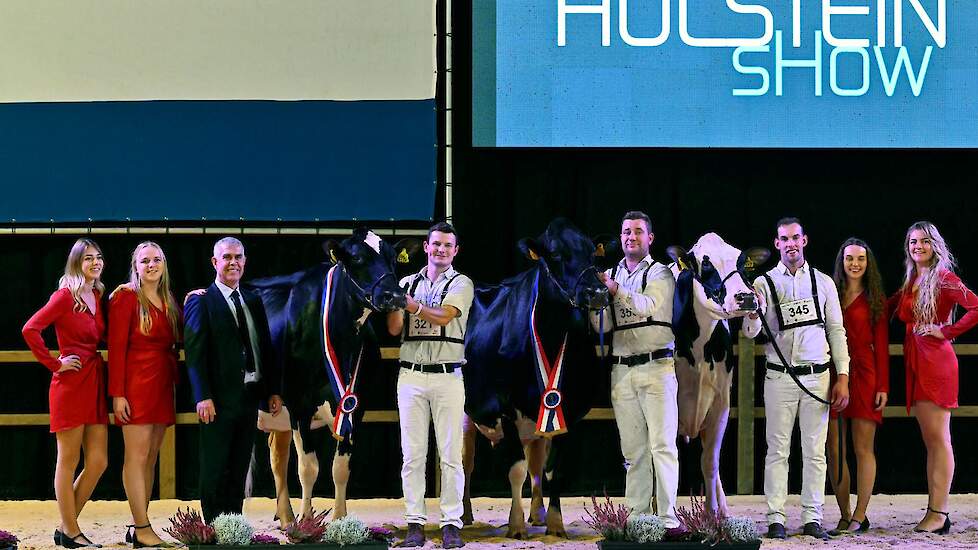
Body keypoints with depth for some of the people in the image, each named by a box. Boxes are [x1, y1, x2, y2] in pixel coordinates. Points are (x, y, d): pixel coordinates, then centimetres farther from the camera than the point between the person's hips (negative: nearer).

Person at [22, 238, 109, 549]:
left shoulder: (99, 296, 13)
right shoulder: (66, 296, -9)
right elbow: (31, 330, -18)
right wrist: (55, 364, -13)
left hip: (95, 383, 7)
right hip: (71, 384, -7)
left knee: (98, 462, 6)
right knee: (68, 462, 1)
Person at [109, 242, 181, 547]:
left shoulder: (168, 301, 16)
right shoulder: (126, 297, -5)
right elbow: (117, 347, -9)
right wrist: (117, 394, -15)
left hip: (163, 385, 7)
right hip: (137, 384, -7)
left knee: (151, 458, 7)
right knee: (137, 456, -7)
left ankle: (138, 527, 11)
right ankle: (142, 529, -7)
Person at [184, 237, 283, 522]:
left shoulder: (253, 301, 15)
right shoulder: (201, 301, -5)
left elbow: (266, 349, 17)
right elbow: (194, 353, -11)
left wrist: (274, 390, 10)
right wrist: (203, 397, -18)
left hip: (249, 397, 6)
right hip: (220, 399, -6)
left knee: (239, 470, 10)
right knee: (215, 471, -1)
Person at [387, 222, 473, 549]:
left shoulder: (461, 284, 5)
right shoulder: (407, 283, 15)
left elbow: (443, 316, -13)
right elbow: (394, 329, 6)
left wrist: (409, 301, -17)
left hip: (447, 377, -2)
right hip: (411, 375, 3)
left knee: (450, 455, -3)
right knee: (413, 455, 0)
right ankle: (415, 523, 3)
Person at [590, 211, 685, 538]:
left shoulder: (660, 273, 3)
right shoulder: (610, 275, 16)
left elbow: (649, 305, -17)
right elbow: (603, 325, 7)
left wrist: (614, 289, -25)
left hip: (656, 367, -4)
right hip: (622, 371, 4)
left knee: (662, 445, -9)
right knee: (633, 449, 5)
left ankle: (669, 519, -13)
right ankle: (636, 518, 6)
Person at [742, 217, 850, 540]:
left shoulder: (823, 282, 8)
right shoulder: (764, 283, 4)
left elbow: (837, 331, 8)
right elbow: (751, 333, -3)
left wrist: (843, 377, 1)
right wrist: (753, 314, -27)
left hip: (817, 376, 1)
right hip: (779, 377, -1)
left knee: (815, 451, 2)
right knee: (777, 450, -1)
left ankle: (812, 519, 5)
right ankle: (776, 519, -1)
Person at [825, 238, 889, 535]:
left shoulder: (875, 299, 7)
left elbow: (881, 345, 4)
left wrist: (883, 386, -3)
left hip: (864, 375, -2)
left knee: (863, 448, -3)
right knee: (833, 450, 0)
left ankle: (859, 516, 0)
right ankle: (844, 516, 6)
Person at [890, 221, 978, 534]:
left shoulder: (944, 279, -6)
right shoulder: (910, 282, 17)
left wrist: (947, 331, -13)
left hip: (936, 361, -8)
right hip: (915, 363, 8)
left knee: (938, 438, -8)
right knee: (929, 440, 7)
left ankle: (939, 513, -9)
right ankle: (933, 511, 7)